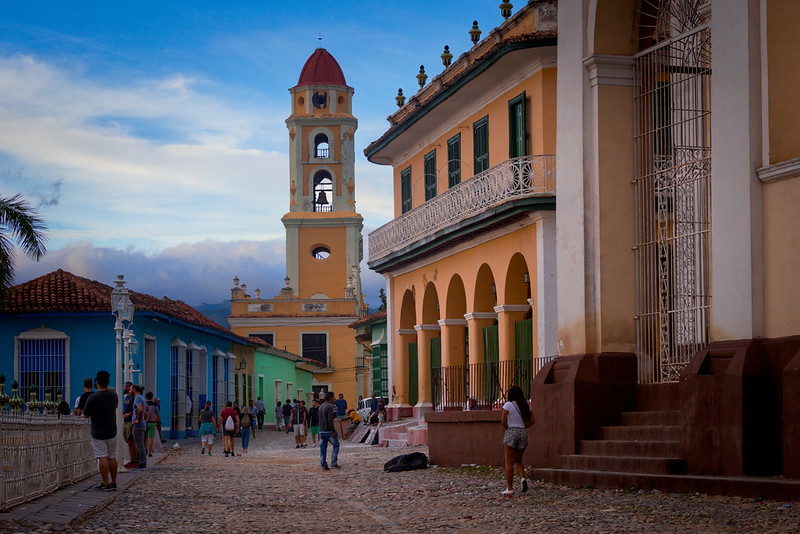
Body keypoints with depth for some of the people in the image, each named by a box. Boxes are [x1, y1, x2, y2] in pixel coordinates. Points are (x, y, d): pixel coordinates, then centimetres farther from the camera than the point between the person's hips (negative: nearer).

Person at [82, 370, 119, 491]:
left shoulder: (92, 397, -17)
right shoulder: (113, 395, -1)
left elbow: (85, 415, -8)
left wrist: (82, 412, 12)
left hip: (98, 433, -5)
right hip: (111, 432, 5)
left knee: (103, 458, -5)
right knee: (112, 457, 11)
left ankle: (105, 484, -8)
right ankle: (113, 483, 15)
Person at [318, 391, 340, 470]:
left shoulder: (321, 407, 14)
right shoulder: (330, 406, -13)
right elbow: (330, 420, -20)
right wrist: (333, 431, -17)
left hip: (322, 431, 7)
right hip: (329, 431, -7)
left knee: (323, 448, 6)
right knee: (336, 445, 6)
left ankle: (323, 464, 2)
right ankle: (334, 462, -1)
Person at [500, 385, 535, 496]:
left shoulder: (508, 405, -6)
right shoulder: (526, 405, 8)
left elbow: (503, 421, -10)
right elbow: (532, 420, 7)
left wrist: (507, 428, 8)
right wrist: (522, 427, 12)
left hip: (511, 433, -5)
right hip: (523, 433, 5)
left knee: (509, 462, 1)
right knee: (518, 460, 18)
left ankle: (509, 488, -1)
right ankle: (523, 478, -8)